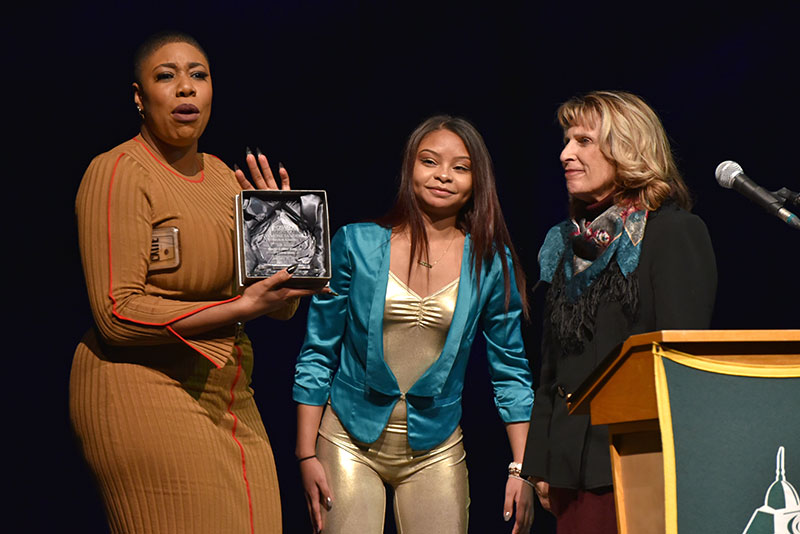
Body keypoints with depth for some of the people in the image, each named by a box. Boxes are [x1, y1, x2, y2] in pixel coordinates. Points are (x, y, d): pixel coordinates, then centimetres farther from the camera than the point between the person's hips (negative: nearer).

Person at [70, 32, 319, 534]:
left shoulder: (222, 177, 13)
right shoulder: (118, 173, -9)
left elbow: (282, 306, 14)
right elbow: (117, 314, -18)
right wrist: (242, 307, -21)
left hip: (223, 397, 8)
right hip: (145, 394, -7)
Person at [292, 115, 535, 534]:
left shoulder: (489, 264, 1)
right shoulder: (356, 244, -2)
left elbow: (510, 371, 6)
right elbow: (317, 355, 2)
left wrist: (522, 469, -1)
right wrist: (307, 456, -2)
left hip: (435, 450, 1)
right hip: (352, 441, -1)